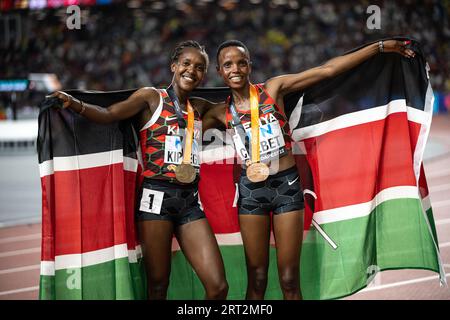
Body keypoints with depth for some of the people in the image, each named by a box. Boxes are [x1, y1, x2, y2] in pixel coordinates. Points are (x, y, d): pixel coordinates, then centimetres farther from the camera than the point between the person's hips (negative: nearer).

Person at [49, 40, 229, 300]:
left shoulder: (198, 110, 18)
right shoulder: (152, 97, 2)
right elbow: (110, 114, -11)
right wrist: (77, 105, -26)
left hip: (190, 201, 5)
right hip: (157, 197, -5)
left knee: (218, 287, -3)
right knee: (158, 288, -1)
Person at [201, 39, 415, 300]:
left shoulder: (273, 89, -2)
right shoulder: (220, 113, 4)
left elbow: (327, 70, -4)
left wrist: (380, 47, -6)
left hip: (287, 185, -1)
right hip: (251, 190, 2)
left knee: (290, 280, -1)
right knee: (256, 280, 4)